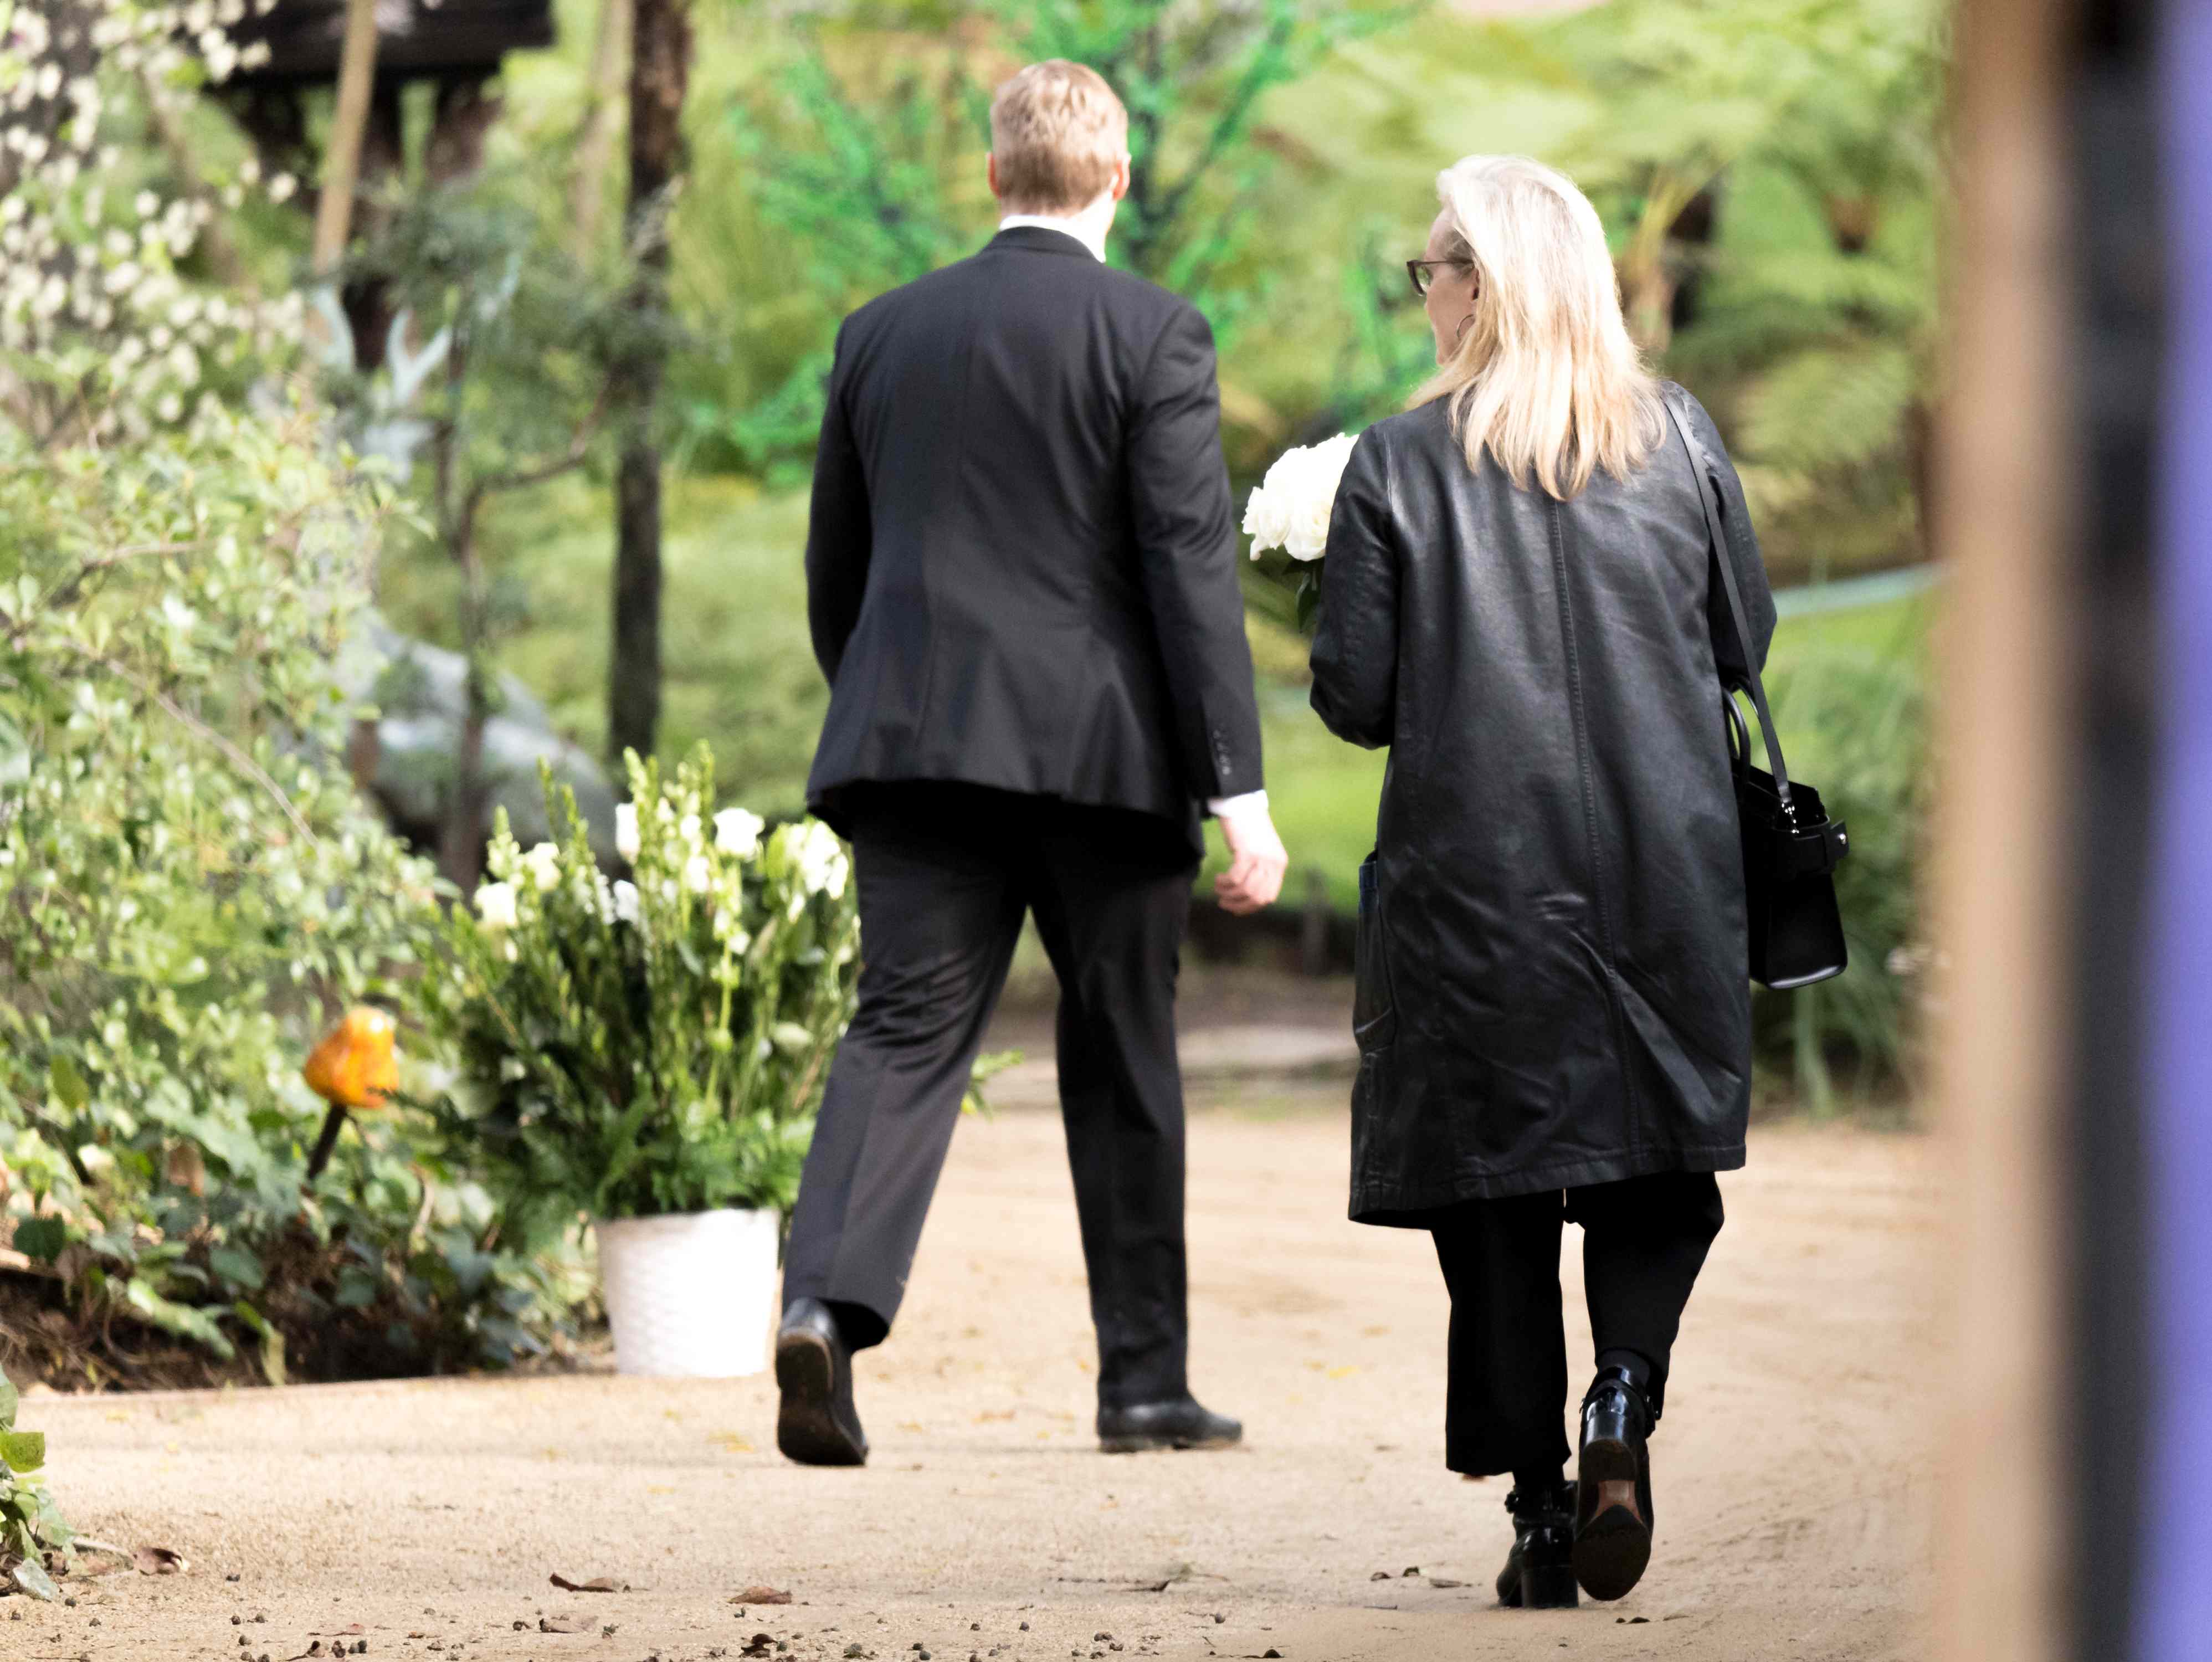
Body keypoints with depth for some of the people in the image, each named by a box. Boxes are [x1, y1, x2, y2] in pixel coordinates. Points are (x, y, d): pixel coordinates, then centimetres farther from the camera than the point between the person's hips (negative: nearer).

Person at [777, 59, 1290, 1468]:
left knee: (905, 1033, -3)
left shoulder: (885, 333, 10)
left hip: (916, 737, 3)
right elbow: (1193, 566, -10)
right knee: (1123, 1064, 9)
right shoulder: (1154, 336, -4)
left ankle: (827, 1300, -27)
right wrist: (1239, 789, -10)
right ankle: (1145, 1382, 17)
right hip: (1103, 751, -3)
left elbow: (834, 570, 15)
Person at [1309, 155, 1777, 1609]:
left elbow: (1354, 696, -6)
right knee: (1663, 1162, 11)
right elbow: (1746, 640, 9)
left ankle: (1539, 1497, 7)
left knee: (1494, 1180, 7)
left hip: (1475, 875, -2)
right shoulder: (1681, 438, 1)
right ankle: (1626, 1398, -14)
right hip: (1669, 871, 2)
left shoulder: (1400, 463, -6)